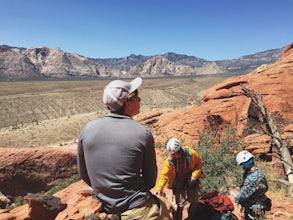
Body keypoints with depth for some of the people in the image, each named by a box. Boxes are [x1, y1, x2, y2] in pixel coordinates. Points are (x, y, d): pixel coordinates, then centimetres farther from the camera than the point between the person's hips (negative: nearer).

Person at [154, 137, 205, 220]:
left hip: (191, 181, 2)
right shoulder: (169, 160, -25)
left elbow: (199, 163, -9)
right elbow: (164, 174, -23)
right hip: (178, 183, -1)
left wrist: (195, 175, -20)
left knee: (194, 202, 13)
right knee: (180, 204, -5)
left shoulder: (191, 153, -26)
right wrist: (159, 188, -34)